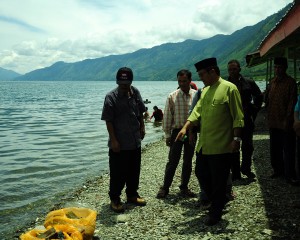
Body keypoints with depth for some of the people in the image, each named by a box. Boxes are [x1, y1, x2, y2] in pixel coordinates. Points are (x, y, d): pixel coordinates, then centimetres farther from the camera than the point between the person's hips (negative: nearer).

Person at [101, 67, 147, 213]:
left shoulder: (135, 93, 2)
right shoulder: (111, 97, -14)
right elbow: (108, 120, -14)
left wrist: (142, 127, 14)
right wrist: (113, 140, -17)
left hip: (135, 142, 6)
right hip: (119, 144, -6)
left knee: (134, 171, 17)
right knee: (118, 173, 3)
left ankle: (132, 195, 33)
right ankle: (114, 199, 18)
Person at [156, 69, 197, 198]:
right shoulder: (172, 96, -4)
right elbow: (167, 117, -2)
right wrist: (167, 135, -3)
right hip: (177, 131, -2)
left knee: (188, 162, 11)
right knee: (172, 161, 1)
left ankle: (184, 188, 25)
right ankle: (165, 187, 13)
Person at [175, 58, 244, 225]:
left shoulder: (229, 88, -10)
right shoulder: (205, 91, 14)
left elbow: (238, 117, -11)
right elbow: (197, 111, 11)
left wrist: (236, 139, -15)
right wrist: (185, 128, -1)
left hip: (221, 146, -8)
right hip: (204, 145, 8)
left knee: (218, 181, 3)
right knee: (201, 174, 16)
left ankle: (216, 212, 21)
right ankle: (218, 201, 37)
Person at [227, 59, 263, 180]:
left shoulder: (249, 83, 3)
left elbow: (259, 97, 15)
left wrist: (254, 111, 7)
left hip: (247, 120, 1)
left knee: (248, 146, 5)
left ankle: (246, 168, 26)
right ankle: (235, 173, 15)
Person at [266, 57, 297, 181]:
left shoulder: (291, 82, -6)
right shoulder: (272, 82, 12)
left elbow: (292, 101, -11)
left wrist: (287, 119, -16)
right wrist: (269, 117, 9)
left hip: (285, 122, -6)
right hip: (273, 122, 6)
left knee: (288, 150, 1)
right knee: (275, 148, 13)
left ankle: (290, 174, 10)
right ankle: (278, 170, 26)